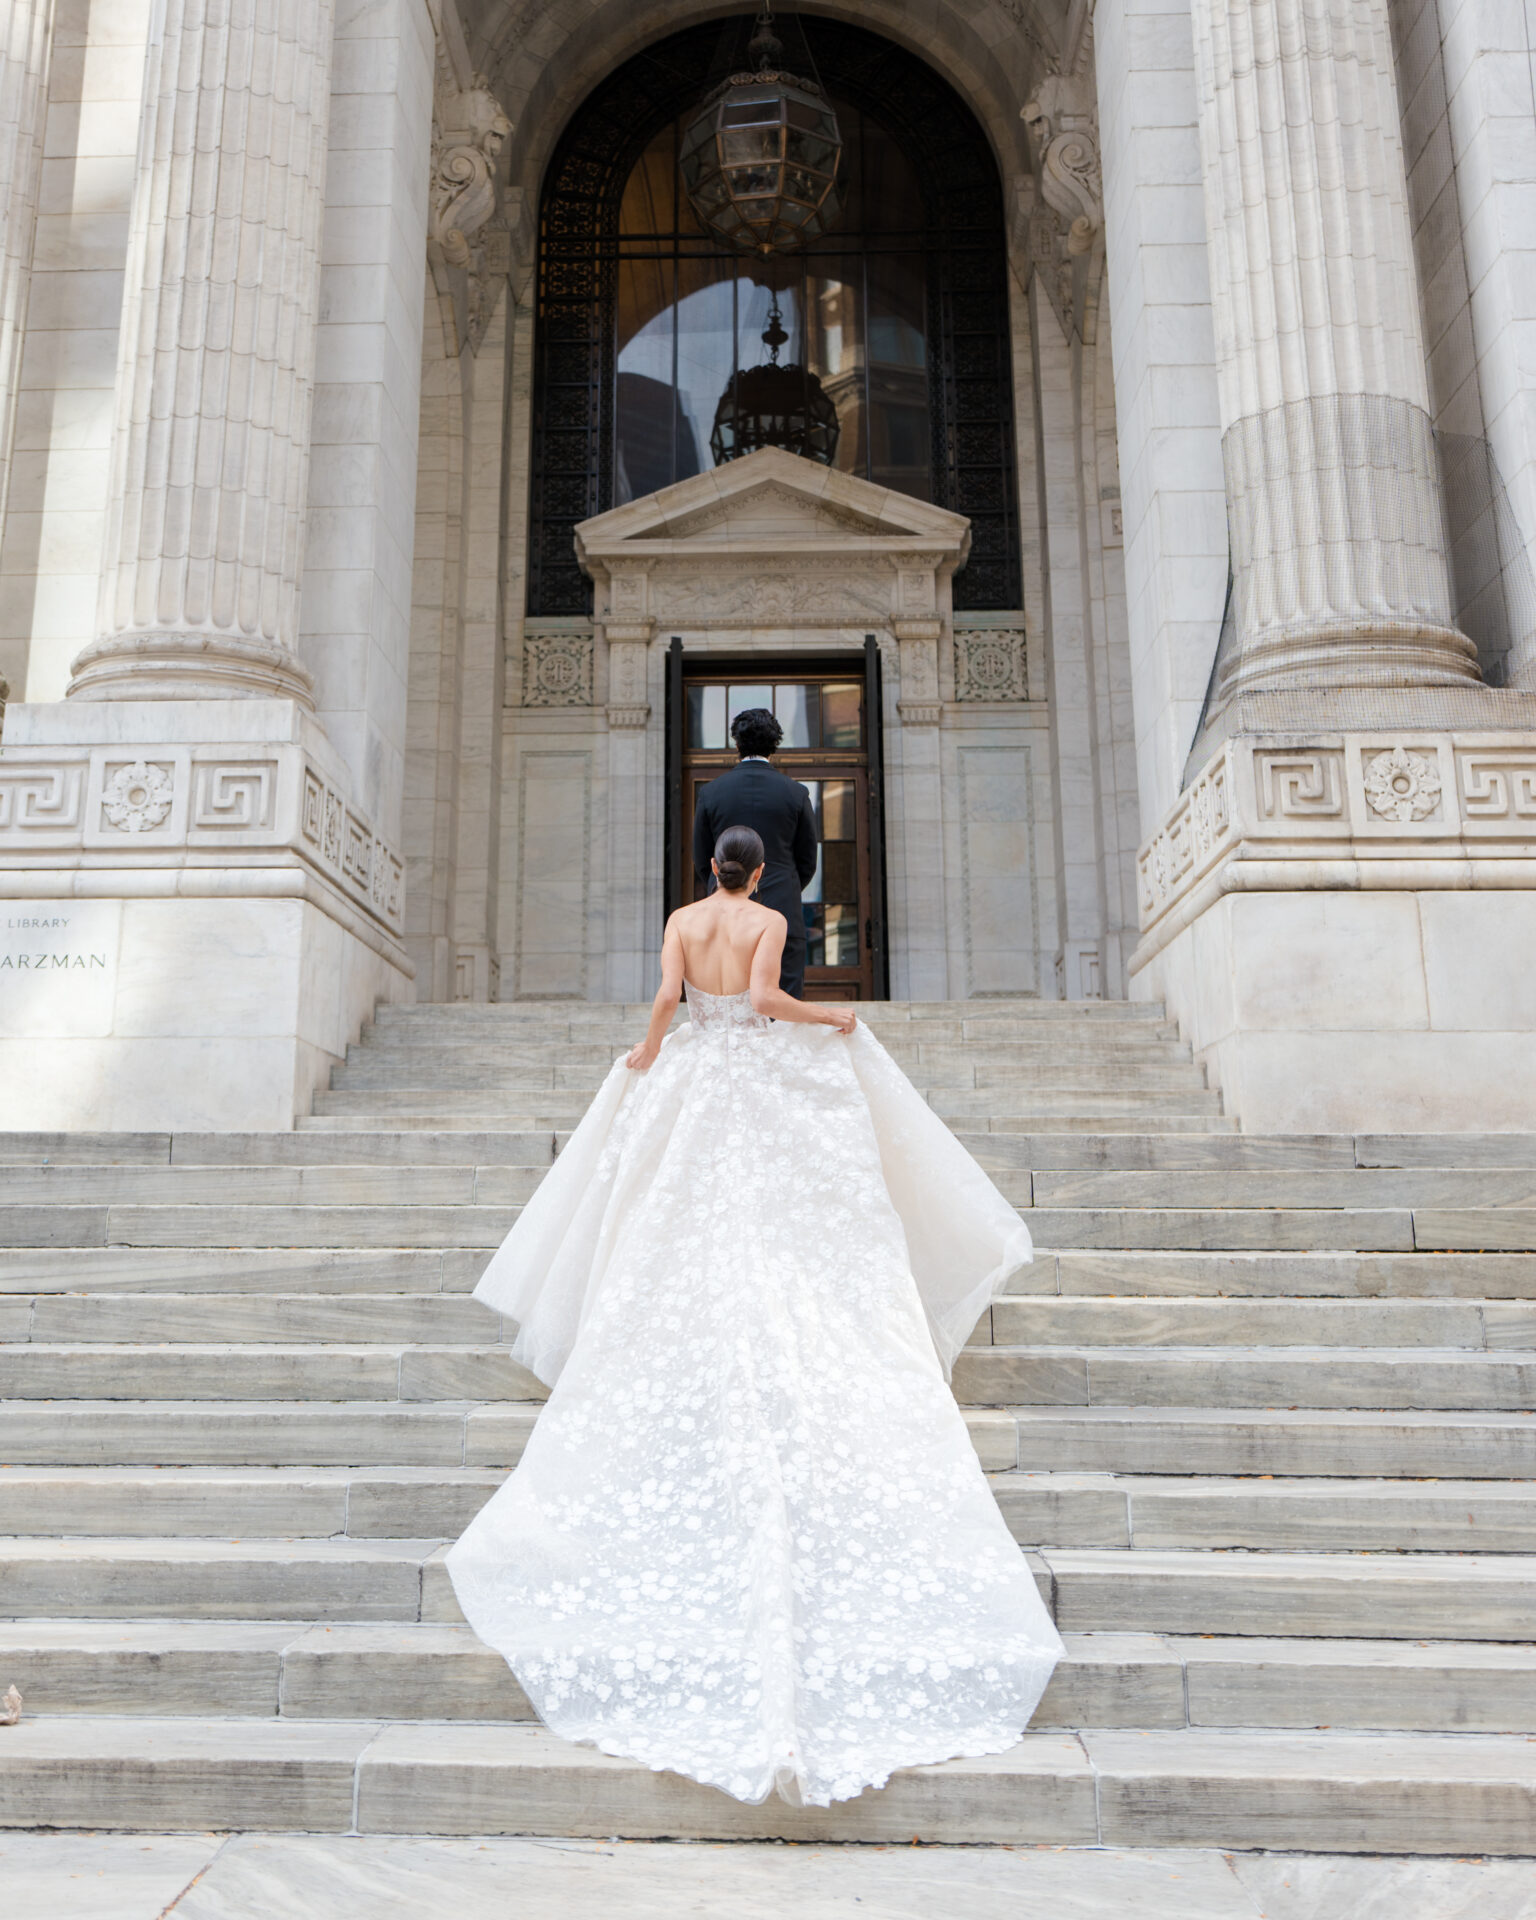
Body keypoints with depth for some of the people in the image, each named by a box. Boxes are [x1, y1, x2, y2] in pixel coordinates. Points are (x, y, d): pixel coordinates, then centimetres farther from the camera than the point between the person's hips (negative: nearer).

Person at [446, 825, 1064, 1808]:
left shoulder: (682, 919, 6)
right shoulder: (769, 921, -1)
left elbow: (667, 996, -5)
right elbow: (768, 998, -15)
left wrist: (645, 1055, 12)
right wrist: (833, 1017, 0)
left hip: (693, 1082, 2)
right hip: (766, 1083, -2)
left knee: (691, 1241, 5)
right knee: (778, 1233, 2)